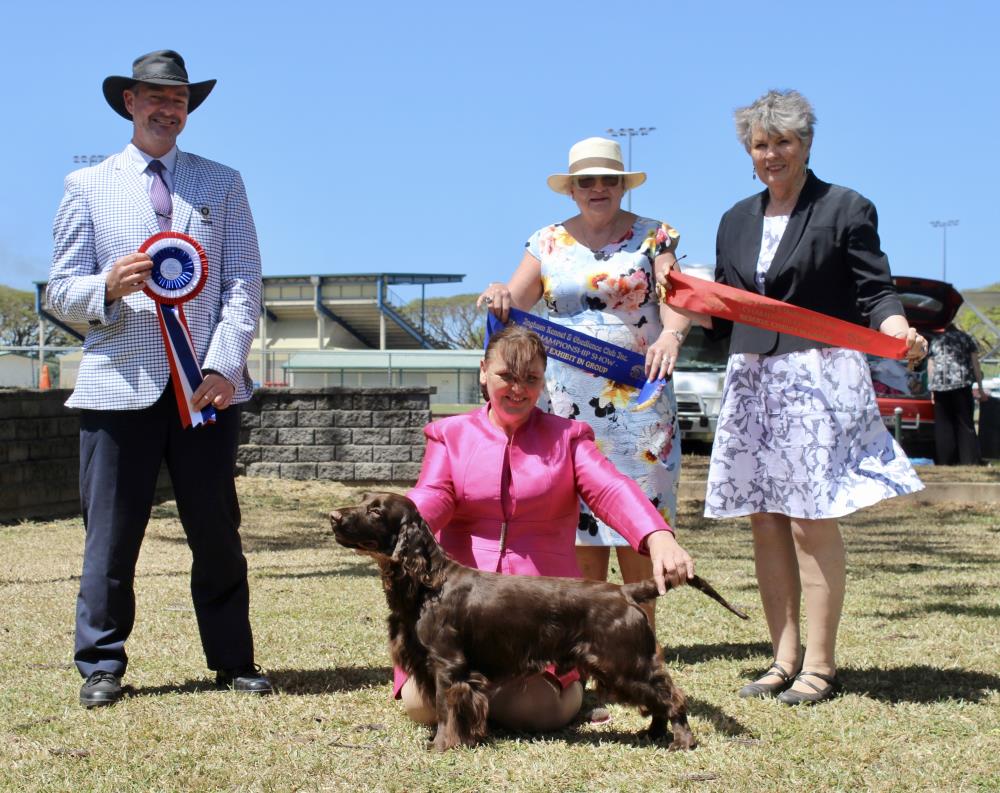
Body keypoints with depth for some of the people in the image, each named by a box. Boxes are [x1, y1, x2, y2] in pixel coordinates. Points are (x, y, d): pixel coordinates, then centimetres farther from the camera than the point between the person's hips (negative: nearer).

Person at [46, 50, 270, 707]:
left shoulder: (222, 184, 15)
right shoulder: (88, 186, 12)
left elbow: (243, 284, 5)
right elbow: (60, 293, 6)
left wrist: (224, 364, -10)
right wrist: (109, 287, -16)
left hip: (208, 386, 1)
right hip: (119, 384, -1)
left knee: (218, 532, 5)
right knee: (112, 535, 1)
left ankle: (233, 662, 16)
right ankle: (102, 667, 11)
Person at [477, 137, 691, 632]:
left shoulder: (652, 237, 4)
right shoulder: (548, 242, 11)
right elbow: (516, 303, 6)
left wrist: (671, 334, -30)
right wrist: (499, 296, -18)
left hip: (637, 400, -2)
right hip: (568, 403, 2)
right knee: (577, 517, 1)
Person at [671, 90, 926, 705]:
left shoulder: (846, 209, 1)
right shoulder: (737, 221, 17)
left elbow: (875, 292, -5)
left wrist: (899, 329, -24)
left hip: (821, 376, -5)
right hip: (753, 380, 5)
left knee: (813, 522, -6)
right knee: (766, 522, 5)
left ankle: (820, 666, 2)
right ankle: (785, 659, 14)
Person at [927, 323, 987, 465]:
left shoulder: (935, 341, 20)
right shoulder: (966, 338, 15)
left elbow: (930, 367, 15)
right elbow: (975, 364, 10)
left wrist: (932, 389, 16)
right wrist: (980, 388, 10)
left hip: (939, 386, 1)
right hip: (962, 384, -1)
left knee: (943, 425, 5)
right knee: (965, 423, 1)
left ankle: (945, 461, 1)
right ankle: (970, 460, -6)